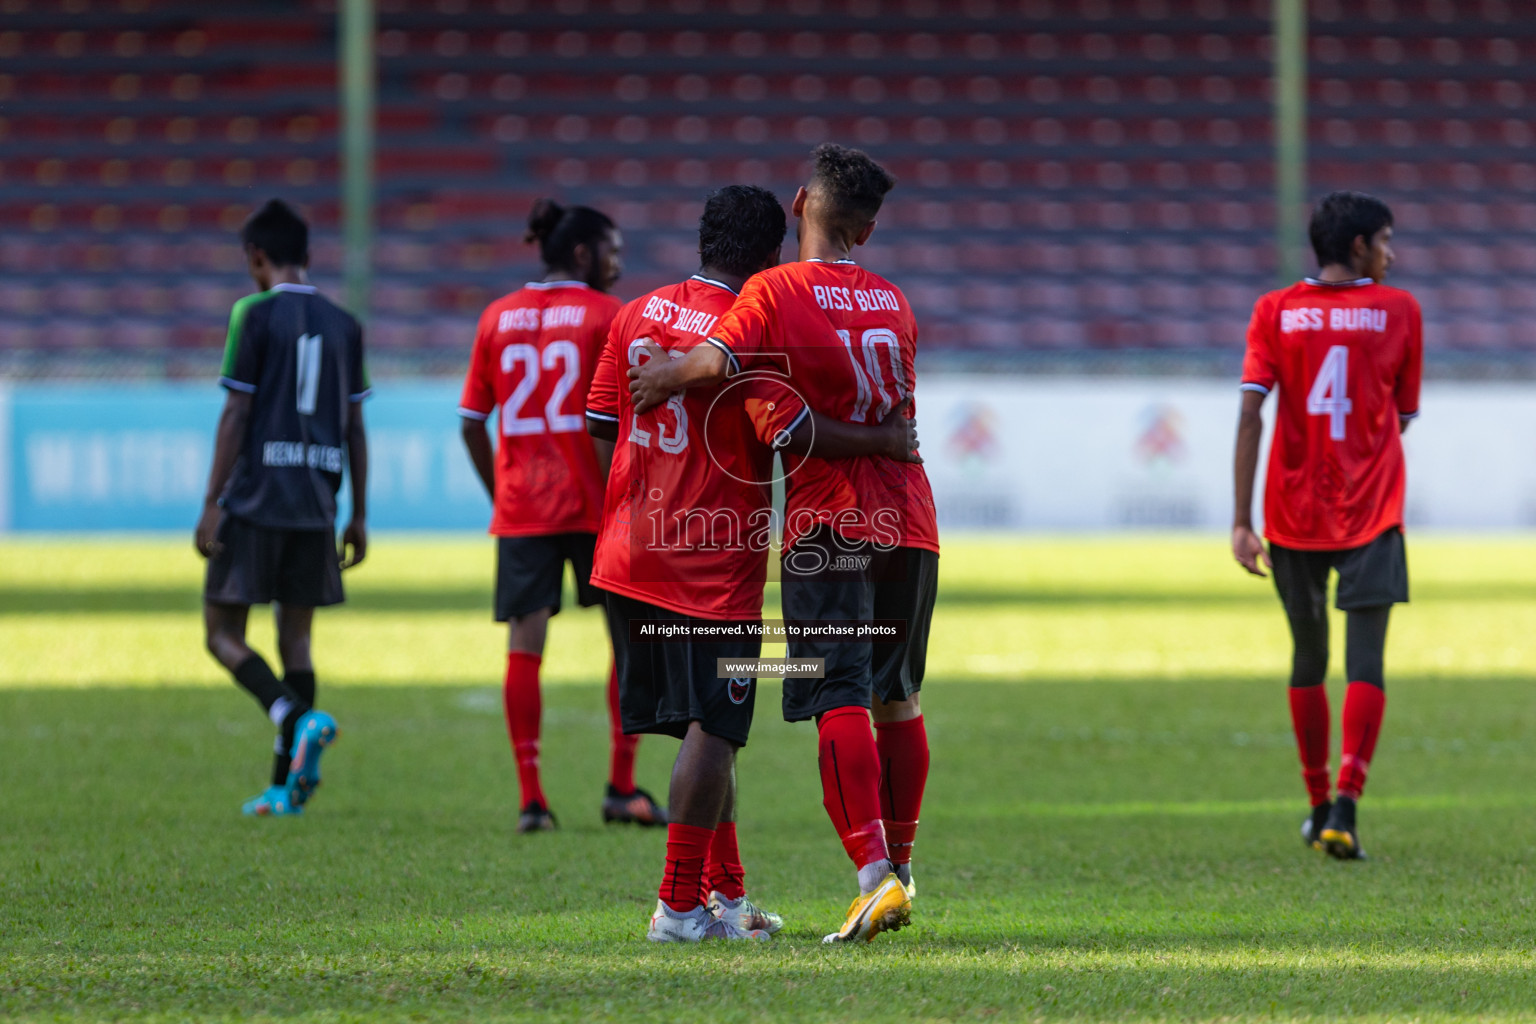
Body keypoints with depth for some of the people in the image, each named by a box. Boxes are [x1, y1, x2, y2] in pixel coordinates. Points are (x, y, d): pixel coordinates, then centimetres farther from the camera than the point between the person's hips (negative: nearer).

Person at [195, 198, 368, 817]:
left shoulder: (255, 314, -6)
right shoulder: (343, 325, 11)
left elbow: (236, 414, -10)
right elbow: (354, 427, 12)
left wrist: (211, 503, -7)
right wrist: (358, 515, 16)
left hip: (255, 501, -5)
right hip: (315, 504, 5)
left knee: (223, 633, 1)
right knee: (295, 633, 9)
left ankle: (296, 718, -23)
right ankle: (287, 785, 5)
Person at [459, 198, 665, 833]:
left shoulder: (497, 317, 9)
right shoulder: (604, 315, -4)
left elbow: (472, 424, 8)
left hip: (520, 509, 4)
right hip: (592, 503, -4)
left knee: (524, 646, 2)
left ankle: (530, 798, -3)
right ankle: (622, 787, 8)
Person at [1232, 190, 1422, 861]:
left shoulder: (1274, 313, 3)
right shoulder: (1398, 310, 2)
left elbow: (1249, 415, -7)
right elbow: (1404, 416, 11)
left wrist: (1242, 520, -8)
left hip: (1293, 517, 2)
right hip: (1372, 516, -2)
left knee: (1307, 661, 17)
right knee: (1365, 666, -5)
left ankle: (1318, 806, 26)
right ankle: (1343, 807, -20)